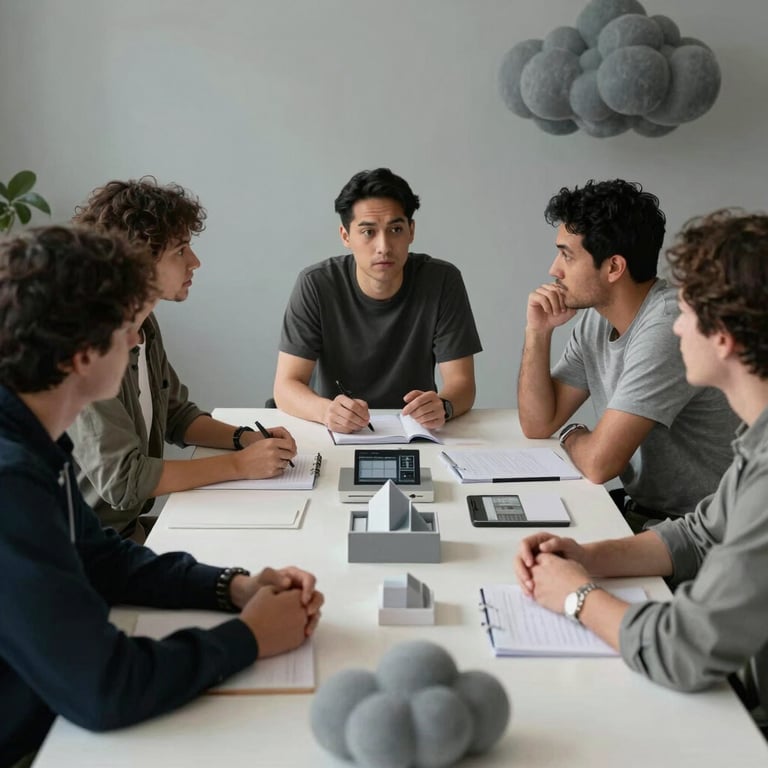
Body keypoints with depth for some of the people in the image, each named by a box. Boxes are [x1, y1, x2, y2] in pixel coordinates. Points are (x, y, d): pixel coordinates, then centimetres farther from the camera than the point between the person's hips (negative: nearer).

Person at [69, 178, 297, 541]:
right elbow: (122, 479, -24)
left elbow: (176, 413, 17)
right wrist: (239, 464, -19)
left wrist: (246, 438, -1)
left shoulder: (144, 324, 4)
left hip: (131, 526, 8)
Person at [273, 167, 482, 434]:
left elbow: (461, 383, -9)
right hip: (337, 433, 0)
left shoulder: (442, 281, -9)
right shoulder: (315, 285, -10)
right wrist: (326, 411, -34)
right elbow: (286, 386, -12)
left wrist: (442, 407, -33)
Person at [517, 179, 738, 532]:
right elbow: (538, 426, 6)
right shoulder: (595, 320, 2)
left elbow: (599, 463, -25)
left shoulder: (668, 327, -25)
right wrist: (538, 331, -4)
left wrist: (572, 436, -2)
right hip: (636, 507, 8)